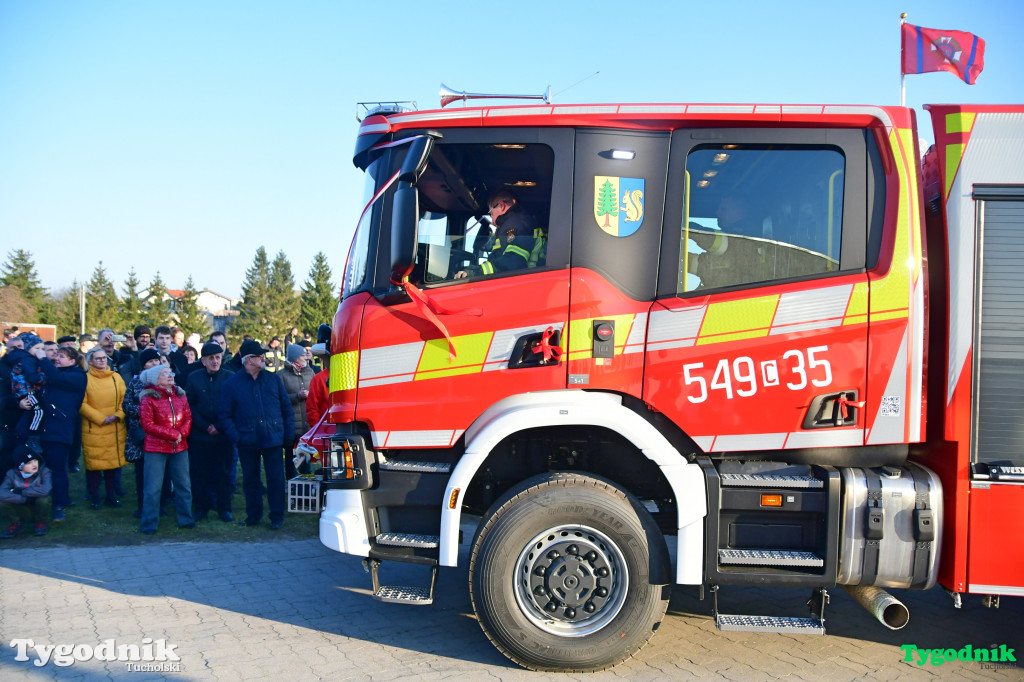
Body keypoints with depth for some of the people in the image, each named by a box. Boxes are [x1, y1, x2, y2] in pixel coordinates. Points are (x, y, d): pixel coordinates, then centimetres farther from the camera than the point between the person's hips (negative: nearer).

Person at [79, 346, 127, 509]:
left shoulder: (116, 377, 9)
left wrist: (118, 415, -9)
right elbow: (82, 404, -8)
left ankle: (111, 495, 18)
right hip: (93, 429, -3)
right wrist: (101, 418, -12)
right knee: (93, 462, 1)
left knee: (113, 460, 6)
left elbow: (125, 399, 7)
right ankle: (94, 497, 13)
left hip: (115, 428, 3)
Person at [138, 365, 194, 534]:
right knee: (153, 487, -1)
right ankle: (149, 524, 10)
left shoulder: (180, 395, 8)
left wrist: (182, 434, -11)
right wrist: (173, 434, -14)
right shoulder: (148, 398, -7)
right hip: (156, 448, -5)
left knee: (184, 484, 10)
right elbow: (148, 425, -11)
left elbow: (188, 418, 9)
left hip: (180, 447, 5)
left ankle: (185, 519, 23)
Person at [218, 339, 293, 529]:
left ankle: (277, 517, 12)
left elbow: (286, 407, 10)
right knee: (250, 480, 11)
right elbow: (224, 415, 1)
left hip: (273, 440, 0)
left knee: (276, 479, 1)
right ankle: (253, 516, 24)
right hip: (248, 442, 0)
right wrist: (235, 437, -11)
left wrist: (289, 433, 2)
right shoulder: (232, 384, 2)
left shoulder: (274, 379, 7)